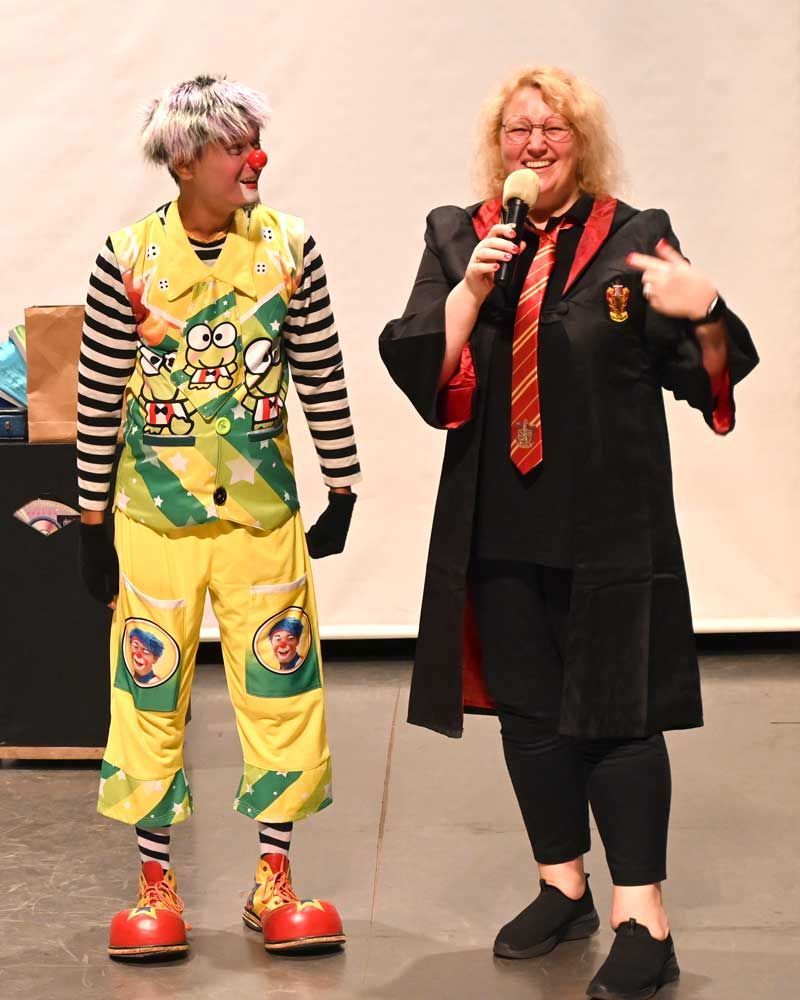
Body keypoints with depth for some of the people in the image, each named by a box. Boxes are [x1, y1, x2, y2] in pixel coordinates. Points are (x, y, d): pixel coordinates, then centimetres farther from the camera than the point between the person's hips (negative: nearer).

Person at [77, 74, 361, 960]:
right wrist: (92, 519, -1)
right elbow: (98, 395, -2)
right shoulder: (129, 257, -8)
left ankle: (274, 882, 18)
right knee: (151, 693, 4)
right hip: (155, 514, -1)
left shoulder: (289, 247, -3)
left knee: (280, 689, 5)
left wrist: (342, 489, 6)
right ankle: (155, 887, 17)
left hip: (263, 511, 2)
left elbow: (322, 376, 4)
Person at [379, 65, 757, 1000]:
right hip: (501, 524, 4)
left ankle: (642, 919, 3)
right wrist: (473, 287, -14)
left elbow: (704, 373, -2)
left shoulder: (635, 237, 0)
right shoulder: (456, 237, 8)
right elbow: (418, 367, 0)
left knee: (616, 710, -2)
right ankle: (562, 886, 28)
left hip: (610, 526, -3)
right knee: (526, 708, 12)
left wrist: (705, 315, -23)